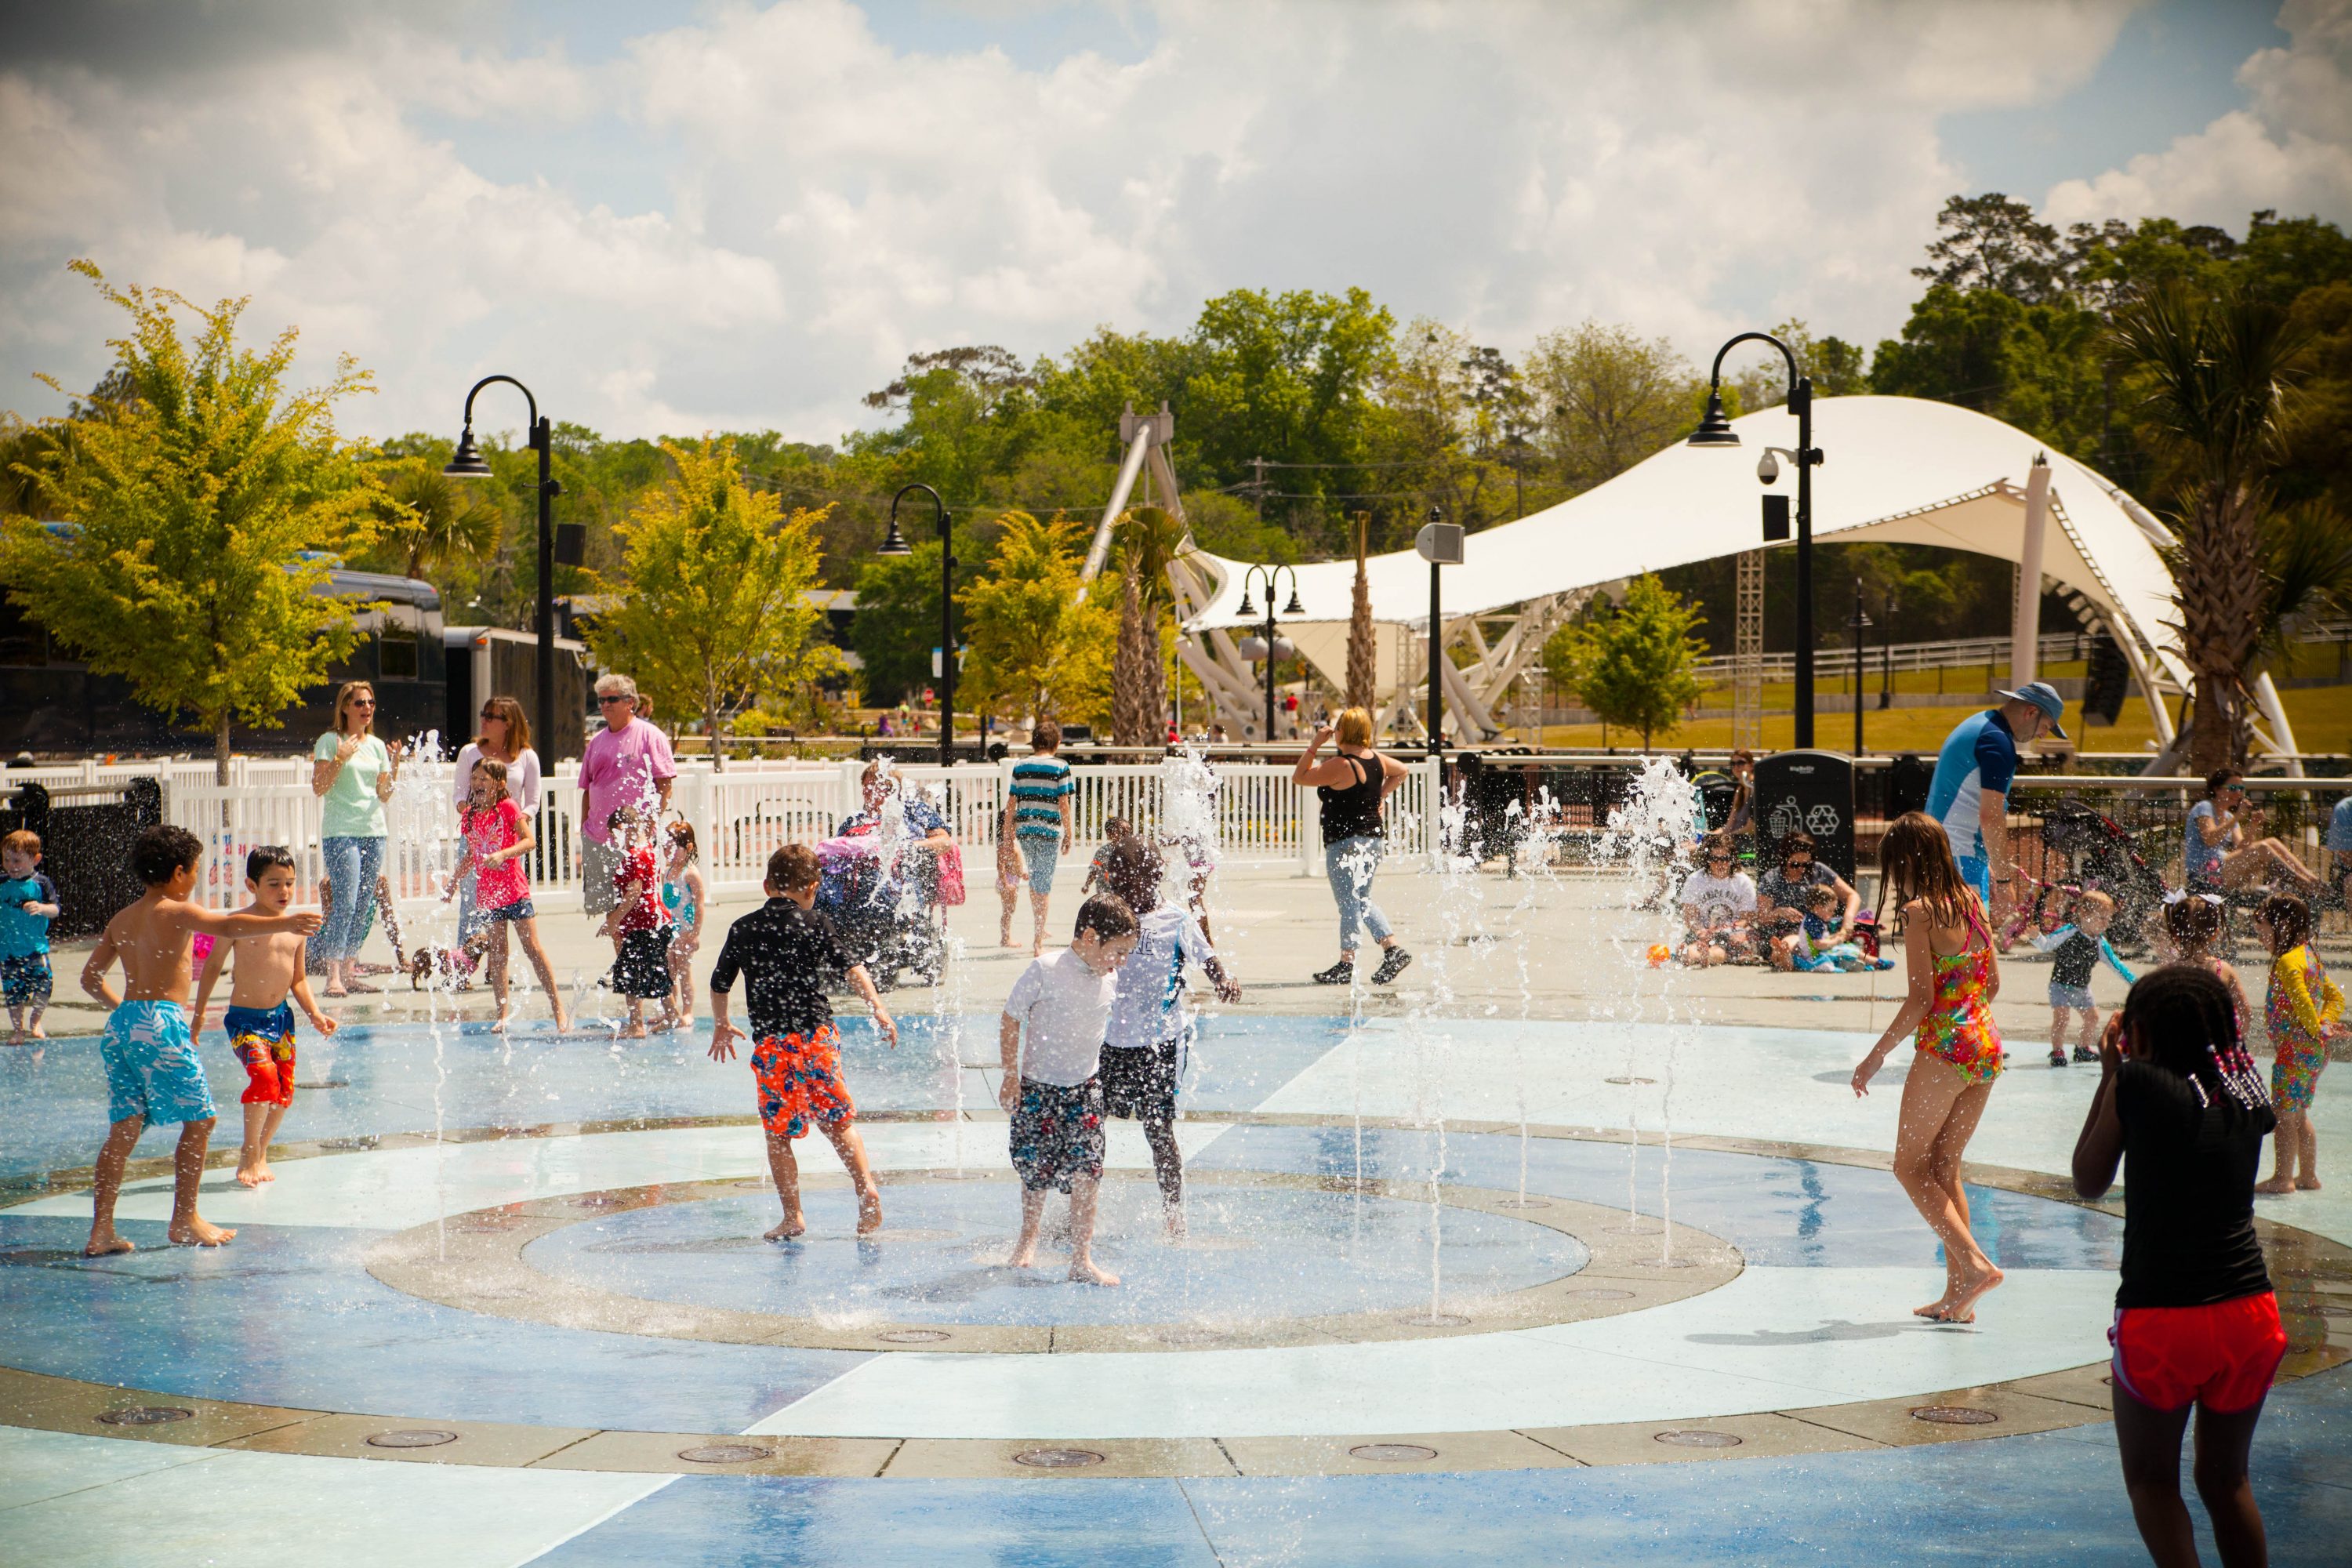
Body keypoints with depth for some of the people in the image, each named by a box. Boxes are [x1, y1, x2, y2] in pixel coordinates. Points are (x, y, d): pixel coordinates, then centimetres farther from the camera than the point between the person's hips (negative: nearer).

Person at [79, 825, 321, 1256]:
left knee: (124, 1128, 8)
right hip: (160, 1022, -7)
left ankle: (101, 1230, 3)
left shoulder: (121, 920, 18)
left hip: (121, 1024, 7)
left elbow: (91, 977, 22)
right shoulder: (175, 911, -4)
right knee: (199, 1119, 5)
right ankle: (185, 1219, 8)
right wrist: (283, 922, -26)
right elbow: (227, 926, -21)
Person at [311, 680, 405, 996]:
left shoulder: (377, 745, 14)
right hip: (340, 831, -6)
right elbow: (319, 788, -8)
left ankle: (349, 972, 12)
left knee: (362, 905, 6)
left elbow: (384, 794, 12)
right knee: (345, 903, -15)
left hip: (373, 830, 6)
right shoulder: (330, 742, -1)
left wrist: (395, 765, -2)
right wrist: (340, 759, -17)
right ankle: (333, 976, -14)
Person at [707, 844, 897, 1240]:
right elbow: (850, 969, -8)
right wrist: (878, 1008, -9)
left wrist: (722, 1026, 30)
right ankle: (865, 1184, -3)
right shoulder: (815, 925, 3)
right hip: (817, 1033, 0)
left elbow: (720, 984, 16)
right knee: (838, 1119, 14)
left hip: (770, 1040, 0)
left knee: (778, 1132, 7)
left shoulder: (742, 929, 9)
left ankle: (792, 1216, 6)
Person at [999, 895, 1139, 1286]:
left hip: (1085, 1087, 3)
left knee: (1087, 1169, -8)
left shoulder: (1109, 980, -2)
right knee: (1035, 1168, 8)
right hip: (1038, 1086, -3)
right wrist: (1011, 1076, -9)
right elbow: (1011, 1019, -10)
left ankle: (1082, 1259, -2)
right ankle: (1027, 1243, 33)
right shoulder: (1045, 970, -18)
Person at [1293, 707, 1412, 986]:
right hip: (1373, 836, 9)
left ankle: (1346, 964, 1)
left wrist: (1315, 745, -10)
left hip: (1344, 842, -9)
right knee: (1362, 900, 17)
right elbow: (1401, 771, 26)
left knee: (1348, 903, -3)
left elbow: (1299, 777, -12)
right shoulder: (1375, 759, 6)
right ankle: (1392, 949, 9)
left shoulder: (1340, 765, -19)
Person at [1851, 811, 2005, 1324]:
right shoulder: (1971, 902, 10)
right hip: (1986, 1048, 8)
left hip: (1944, 1048, -8)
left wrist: (1877, 1056, -11)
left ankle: (1973, 1263, -10)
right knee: (1945, 1167, 14)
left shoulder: (1920, 912, -12)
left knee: (1911, 1166, 4)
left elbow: (1921, 998, -17)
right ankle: (1957, 1294, 13)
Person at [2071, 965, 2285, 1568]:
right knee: (2226, 1480, 21)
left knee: (2151, 1480, 14)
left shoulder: (2136, 1083, -11)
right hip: (2249, 1314, 4)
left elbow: (2088, 1183, 1)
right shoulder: (2247, 1093, 2)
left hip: (2162, 1319, -4)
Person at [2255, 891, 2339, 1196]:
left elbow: (2301, 1002, -28)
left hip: (2293, 1049, -10)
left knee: (2284, 1114, -3)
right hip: (2313, 1050, 10)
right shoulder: (2309, 957, 14)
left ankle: (2283, 1178, 0)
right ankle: (2308, 1175, 23)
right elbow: (2335, 996, 18)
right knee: (2299, 1114, 17)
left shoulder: (2287, 962, -17)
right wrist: (2325, 1025, 4)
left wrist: (2317, 1030, -14)